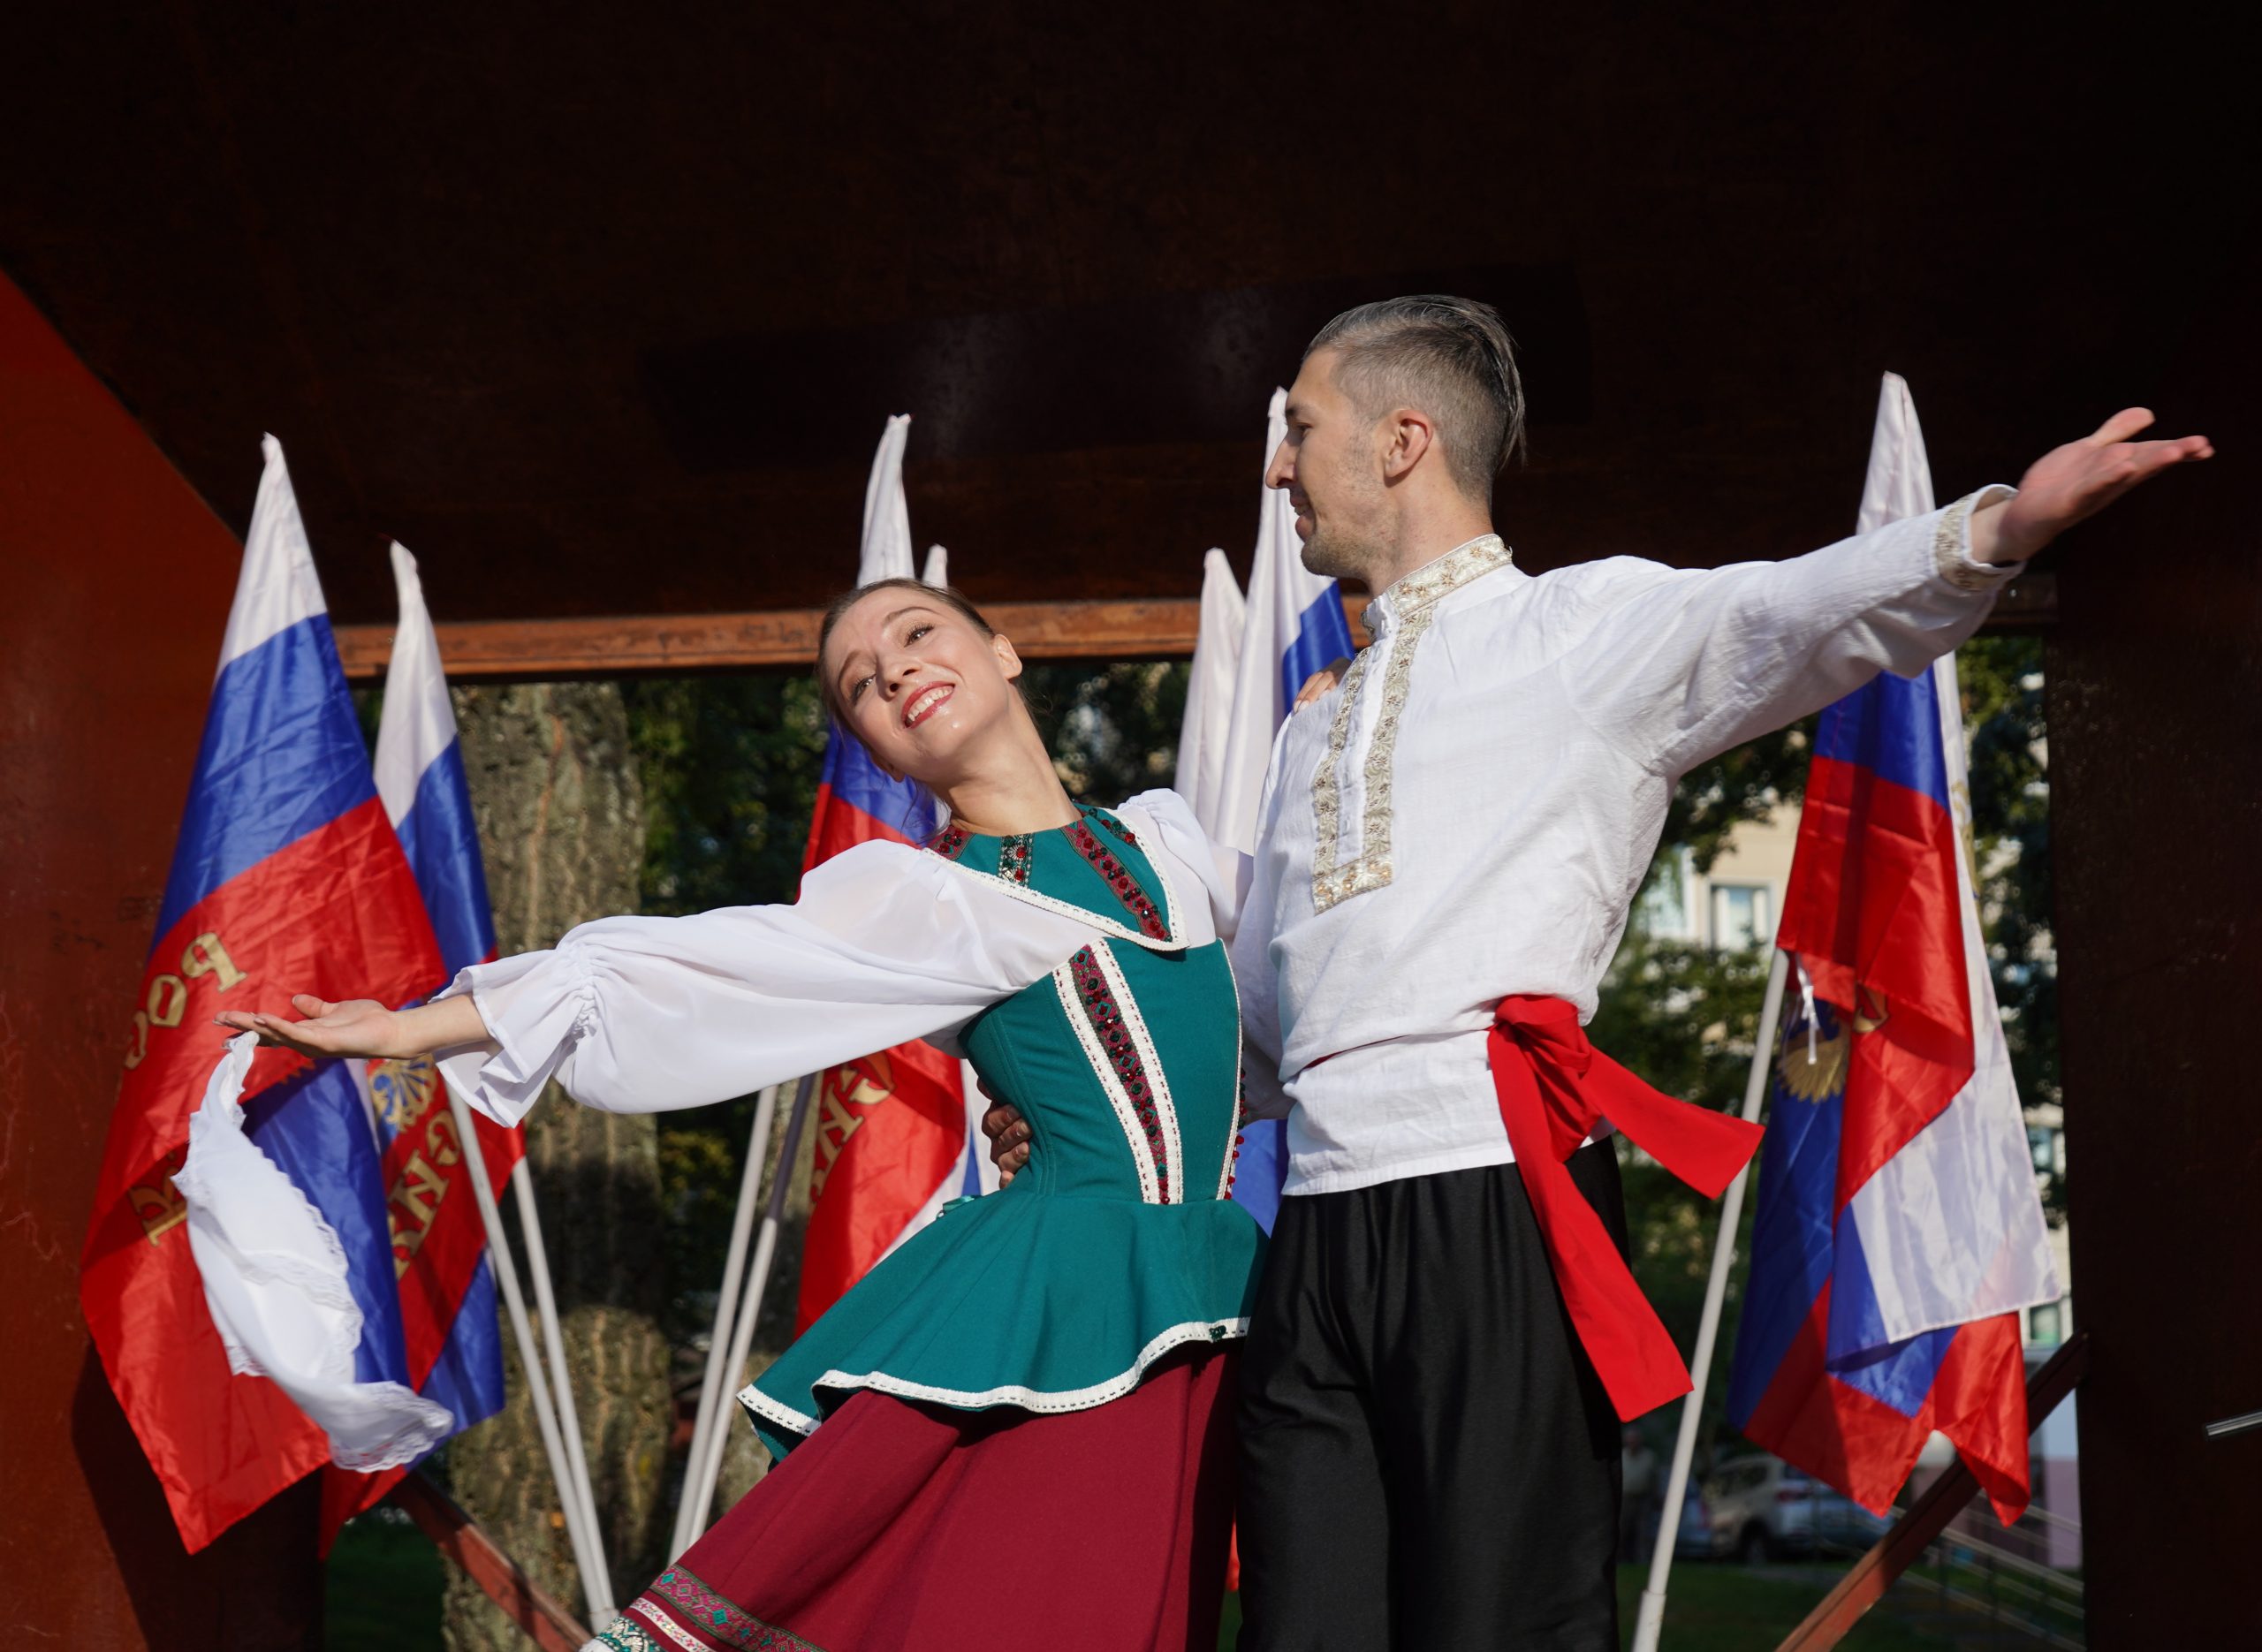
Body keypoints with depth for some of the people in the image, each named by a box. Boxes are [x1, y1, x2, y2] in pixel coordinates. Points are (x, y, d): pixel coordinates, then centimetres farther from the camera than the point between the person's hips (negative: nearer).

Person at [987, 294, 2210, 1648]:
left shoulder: (1585, 627, 7)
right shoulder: (1317, 730, 26)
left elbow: (1786, 617, -13)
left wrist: (1998, 526, -31)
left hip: (1500, 1222, -6)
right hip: (1318, 1244, 6)